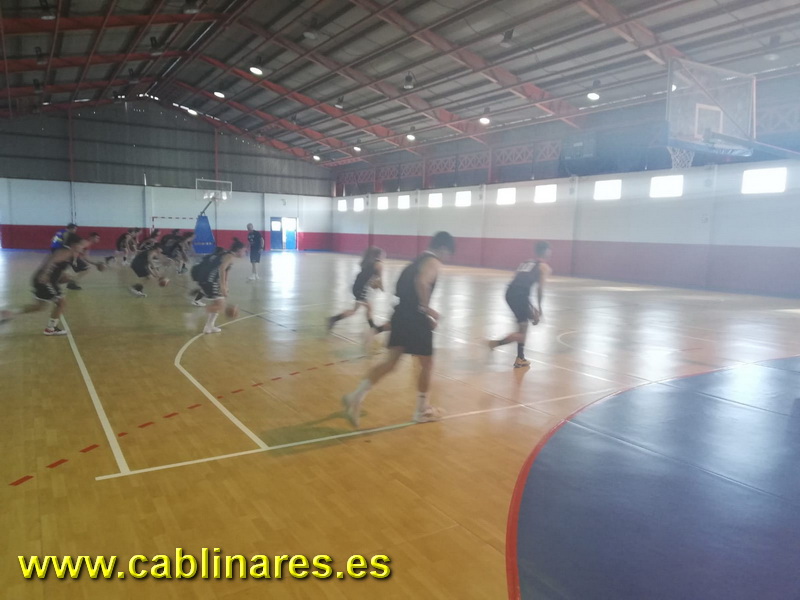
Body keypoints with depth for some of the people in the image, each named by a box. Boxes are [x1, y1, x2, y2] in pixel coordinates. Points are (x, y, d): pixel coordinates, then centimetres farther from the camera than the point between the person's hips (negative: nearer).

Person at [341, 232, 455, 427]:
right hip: (415, 318, -8)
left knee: (391, 362, 11)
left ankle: (356, 396, 1)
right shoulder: (433, 262, -7)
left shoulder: (419, 261, 22)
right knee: (427, 364, 10)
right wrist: (427, 308, -19)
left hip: (401, 315, 8)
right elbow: (422, 283, -29)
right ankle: (422, 410, 23)